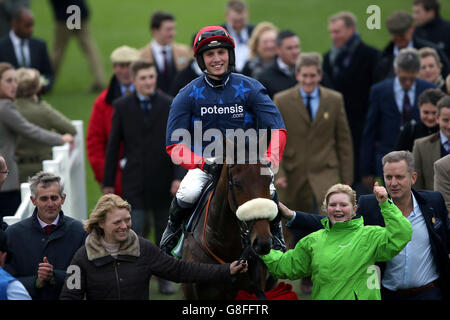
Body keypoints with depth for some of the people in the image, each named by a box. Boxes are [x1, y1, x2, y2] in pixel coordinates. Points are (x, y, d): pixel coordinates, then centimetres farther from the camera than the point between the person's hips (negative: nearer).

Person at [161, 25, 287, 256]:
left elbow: (277, 130, -10)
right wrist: (204, 162, -24)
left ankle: (275, 234, 4)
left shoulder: (250, 89, -4)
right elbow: (174, 145, -7)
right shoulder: (188, 95, -4)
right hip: (203, 163, 0)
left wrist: (270, 159, -28)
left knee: (268, 192, -28)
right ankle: (173, 228, 5)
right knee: (188, 193, -29)